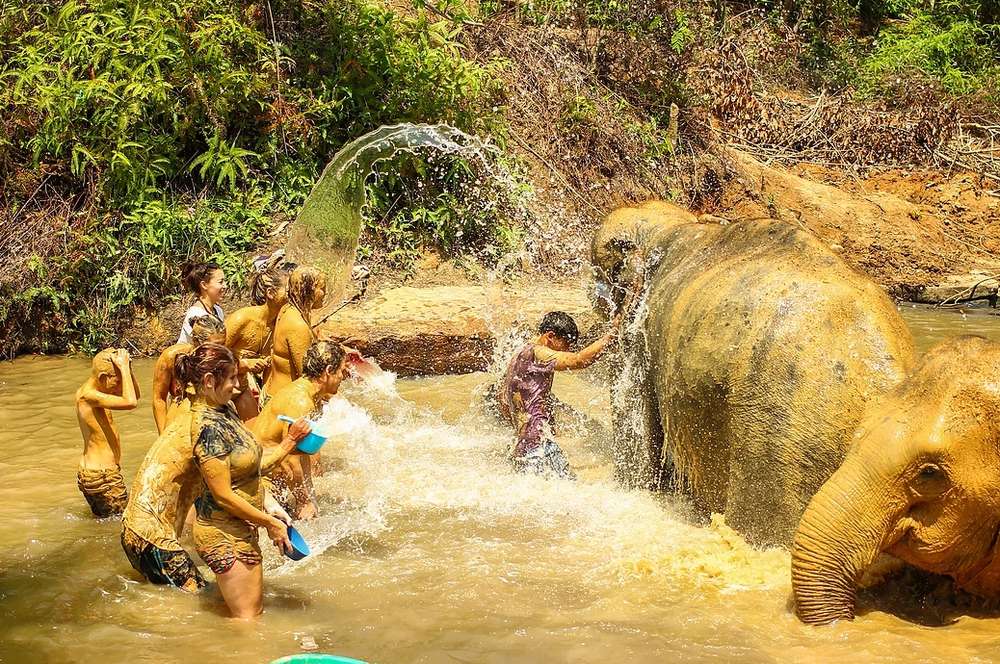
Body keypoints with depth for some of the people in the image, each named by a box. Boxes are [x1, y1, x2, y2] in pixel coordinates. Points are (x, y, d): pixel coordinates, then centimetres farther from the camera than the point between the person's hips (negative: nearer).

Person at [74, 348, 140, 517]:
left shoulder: (89, 391, 9)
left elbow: (135, 395, 17)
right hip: (103, 476, -10)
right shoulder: (88, 396, -20)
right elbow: (130, 402, -33)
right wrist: (124, 367, -23)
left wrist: (128, 368, 1)